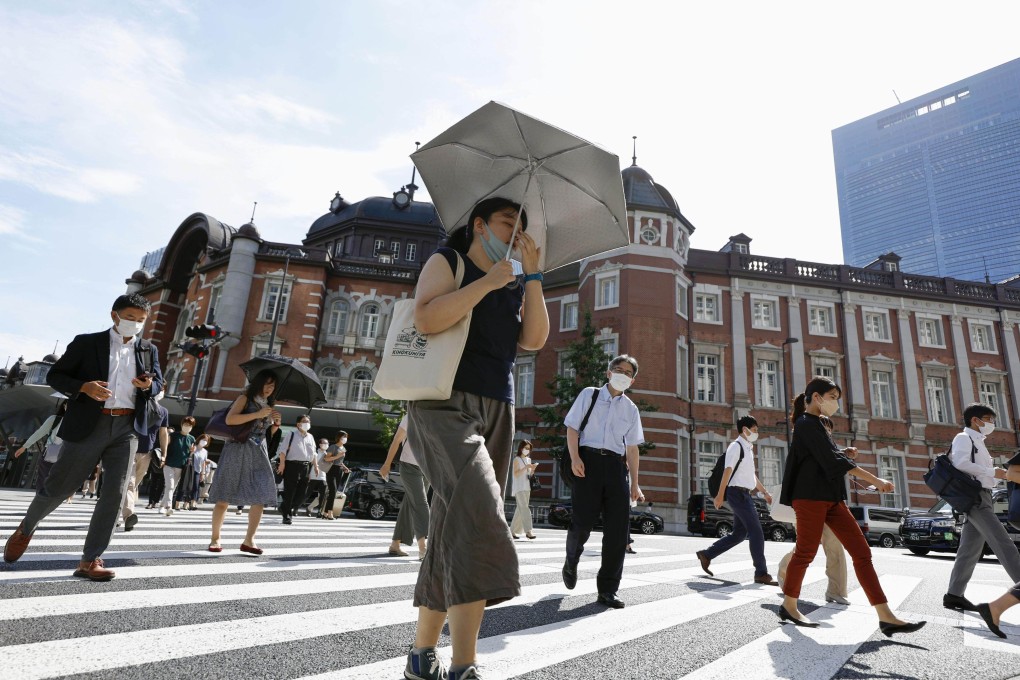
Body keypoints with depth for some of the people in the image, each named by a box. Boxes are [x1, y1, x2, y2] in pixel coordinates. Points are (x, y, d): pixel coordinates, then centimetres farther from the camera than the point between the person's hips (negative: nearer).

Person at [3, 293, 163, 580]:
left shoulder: (148, 350, 11)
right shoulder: (86, 342, 2)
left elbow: (158, 383, 17)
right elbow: (54, 375, 3)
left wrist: (149, 384, -8)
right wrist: (84, 387, -16)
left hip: (127, 428, 2)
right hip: (88, 425, -2)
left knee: (115, 492, -5)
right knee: (59, 486, 10)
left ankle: (90, 560, 3)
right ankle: (25, 529, 41)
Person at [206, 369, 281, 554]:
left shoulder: (268, 405, 17)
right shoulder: (245, 398, 0)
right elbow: (229, 419, -16)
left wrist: (275, 422, 2)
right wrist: (257, 414, -19)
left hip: (258, 453, 5)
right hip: (237, 450, -5)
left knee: (261, 496, -7)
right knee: (224, 498, 0)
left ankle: (249, 540, -4)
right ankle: (215, 539, 12)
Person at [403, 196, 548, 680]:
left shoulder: (516, 288, 21)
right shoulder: (448, 262, 5)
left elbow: (534, 339, 5)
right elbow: (426, 319, -13)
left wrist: (532, 275, 1)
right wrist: (488, 280, -12)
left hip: (496, 412, 6)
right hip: (444, 404, -6)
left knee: (454, 533, 6)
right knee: (479, 513, -26)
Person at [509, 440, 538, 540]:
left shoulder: (528, 460, 18)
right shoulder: (517, 459, -2)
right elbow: (516, 474, -11)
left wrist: (533, 469, 1)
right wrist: (526, 467, -18)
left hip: (527, 487, 7)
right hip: (519, 487, -7)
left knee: (520, 509, 5)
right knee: (524, 508, -16)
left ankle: (513, 531, 11)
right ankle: (528, 531, -21)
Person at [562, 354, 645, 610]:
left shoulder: (631, 409, 15)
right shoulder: (589, 395, 7)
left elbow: (632, 447, 16)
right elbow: (572, 428, 3)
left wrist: (635, 483, 10)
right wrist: (575, 458, -13)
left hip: (616, 465, 4)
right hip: (589, 458, -3)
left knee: (617, 528, -2)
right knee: (583, 520, -7)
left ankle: (608, 589, 9)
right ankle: (571, 563, 27)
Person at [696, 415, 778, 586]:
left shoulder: (748, 448, 20)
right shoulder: (736, 446, -9)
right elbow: (727, 471, -18)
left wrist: (765, 492, 24)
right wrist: (720, 495, -24)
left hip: (745, 495, 10)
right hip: (737, 493, -10)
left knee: (739, 534, 11)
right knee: (756, 531, -9)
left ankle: (706, 555, 18)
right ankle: (761, 573, -3)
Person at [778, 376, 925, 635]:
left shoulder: (815, 425, 19)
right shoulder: (806, 424, -10)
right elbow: (833, 460, -17)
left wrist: (842, 453, 19)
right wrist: (876, 481, -17)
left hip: (831, 498, 9)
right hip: (811, 497, -9)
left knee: (862, 552, 2)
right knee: (806, 553, -1)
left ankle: (886, 617, 2)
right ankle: (789, 606, 15)